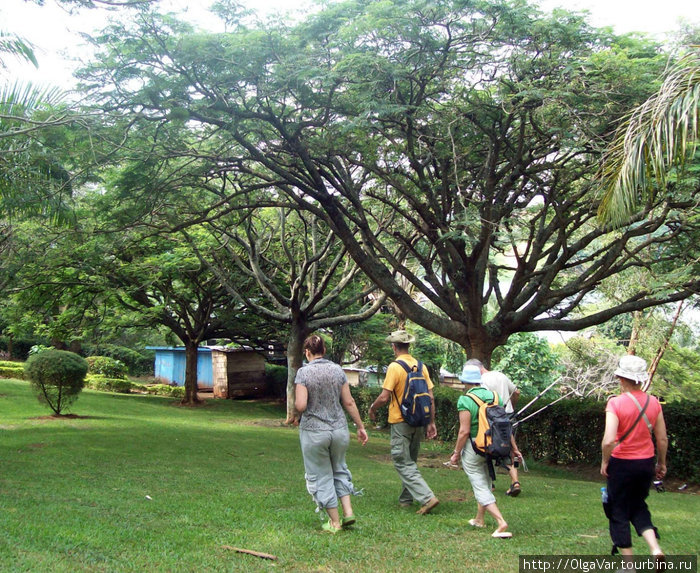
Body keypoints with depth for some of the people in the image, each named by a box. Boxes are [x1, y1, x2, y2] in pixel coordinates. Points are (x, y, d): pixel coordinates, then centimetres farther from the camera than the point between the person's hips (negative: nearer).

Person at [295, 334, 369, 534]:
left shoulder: (303, 372, -11)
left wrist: (294, 403, 5)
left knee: (321, 476, 10)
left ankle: (335, 522, 16)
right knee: (339, 470, 24)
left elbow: (301, 405, -18)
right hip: (339, 429, 4)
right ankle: (348, 511, 15)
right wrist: (360, 426, 10)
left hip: (314, 431, -4)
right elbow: (349, 402, 2)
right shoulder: (337, 370, 0)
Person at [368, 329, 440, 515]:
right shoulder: (421, 366, 4)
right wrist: (431, 422, 10)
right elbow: (430, 398, 3)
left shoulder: (395, 367, -14)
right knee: (410, 461, 19)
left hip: (400, 422, -7)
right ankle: (406, 499, 26)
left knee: (403, 463, -2)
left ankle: (427, 498, -13)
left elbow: (384, 397, -17)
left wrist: (372, 408, 3)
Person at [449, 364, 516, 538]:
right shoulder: (494, 396, 2)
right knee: (485, 483, 23)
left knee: (481, 488, -2)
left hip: (473, 450, -7)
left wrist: (456, 453, -9)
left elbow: (464, 431, -19)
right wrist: (514, 447, 12)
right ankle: (479, 519, 36)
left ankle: (501, 523, -14)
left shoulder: (465, 400, -16)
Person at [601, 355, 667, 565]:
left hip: (622, 463, -5)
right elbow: (662, 440, 3)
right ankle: (655, 548, 5)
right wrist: (661, 463, 17)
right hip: (647, 462, 5)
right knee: (638, 506, 24)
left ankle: (629, 564, 14)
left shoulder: (615, 403, -17)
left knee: (619, 511, 10)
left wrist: (604, 462, -8)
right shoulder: (653, 403, -3)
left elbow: (609, 440, -24)